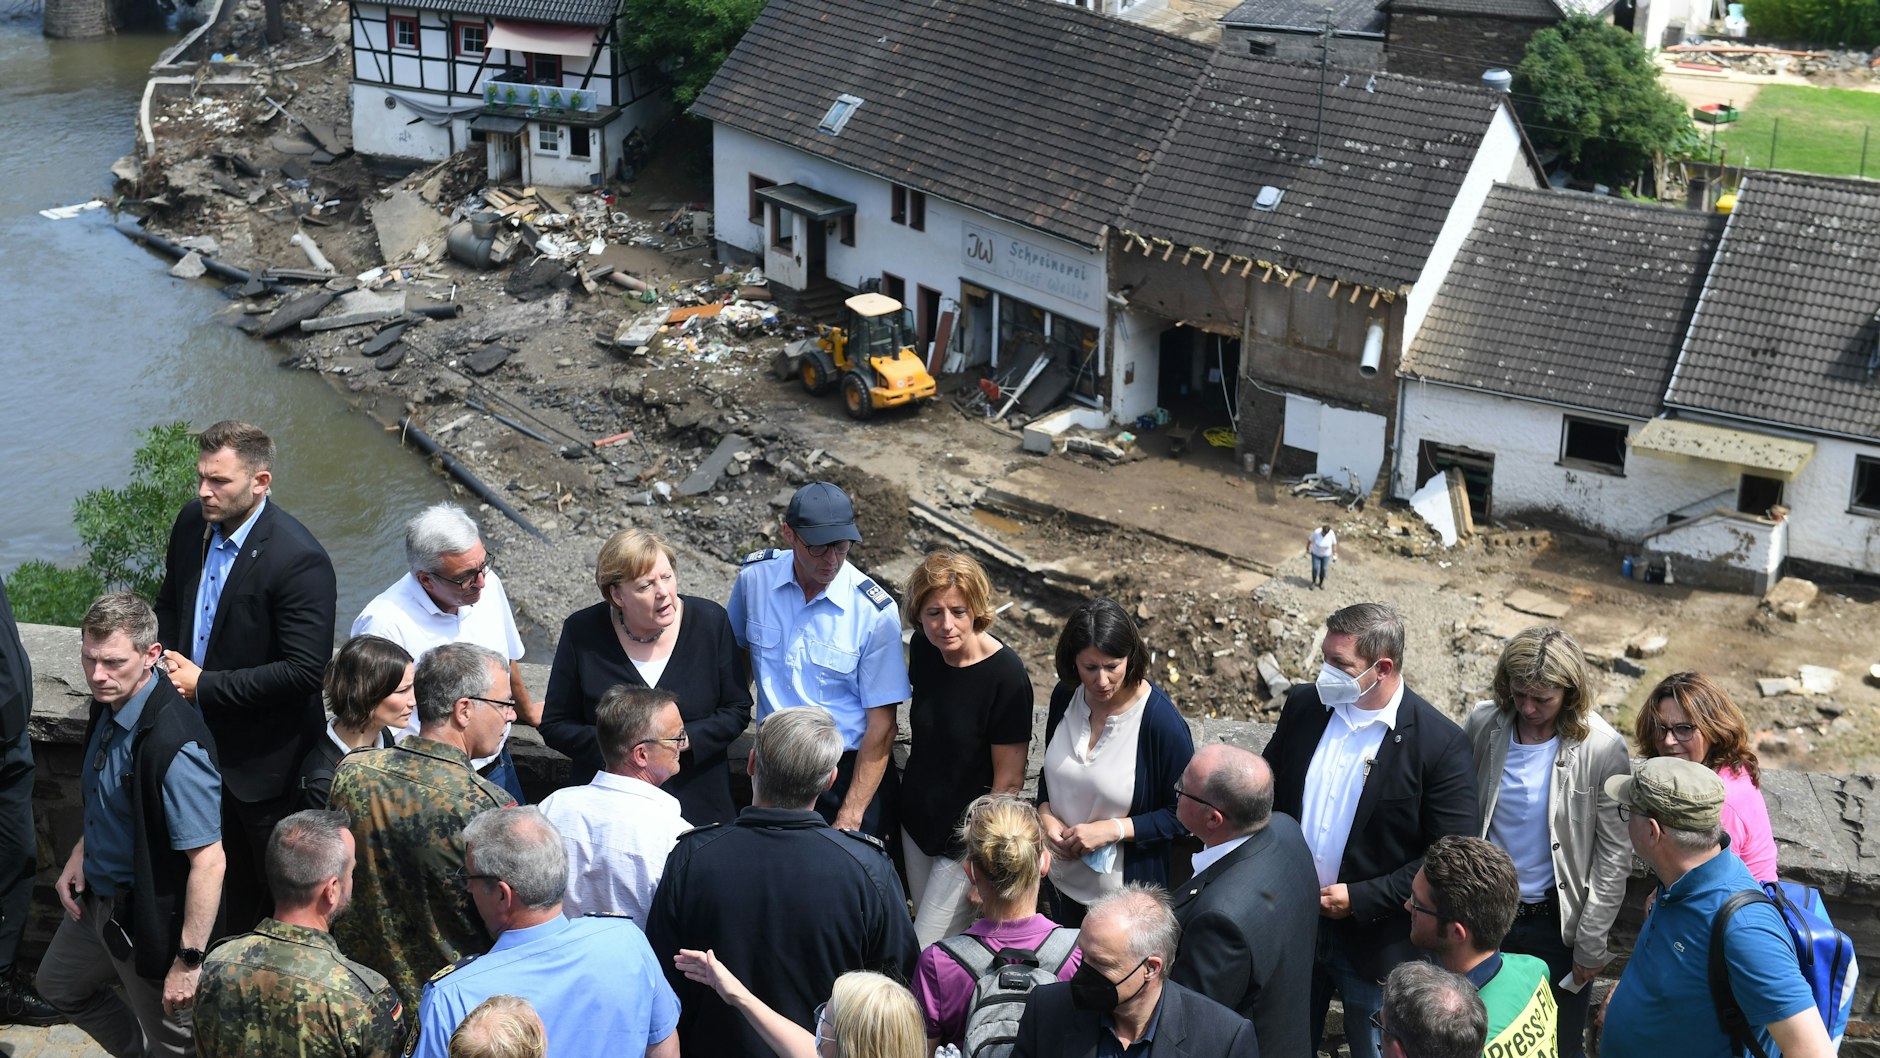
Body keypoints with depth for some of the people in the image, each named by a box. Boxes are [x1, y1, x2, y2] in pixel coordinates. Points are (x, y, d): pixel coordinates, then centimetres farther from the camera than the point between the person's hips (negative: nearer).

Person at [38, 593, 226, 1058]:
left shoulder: (177, 746, -33)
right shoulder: (111, 703, -4)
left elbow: (208, 861, -31)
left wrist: (189, 960, -28)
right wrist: (81, 854, 3)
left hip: (149, 915, -9)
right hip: (96, 896, 9)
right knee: (58, 985, 30)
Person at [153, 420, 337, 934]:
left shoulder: (299, 560, -26)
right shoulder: (192, 524, -3)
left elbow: (305, 671, -27)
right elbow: (170, 604, 16)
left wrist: (205, 686, -22)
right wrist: (170, 659, -4)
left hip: (262, 756, -7)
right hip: (200, 738, 7)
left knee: (276, 879, 11)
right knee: (223, 865, 23)